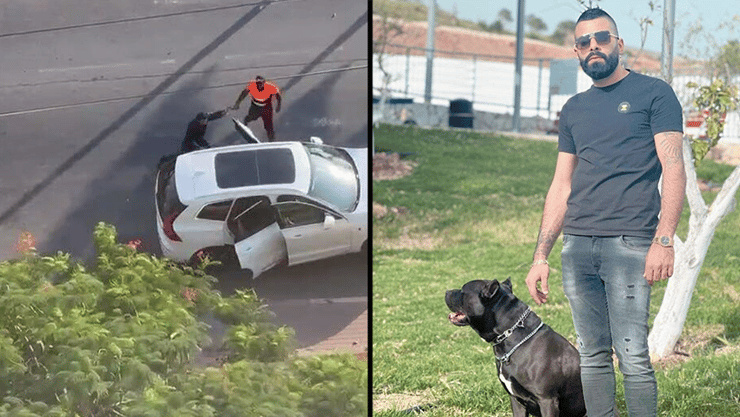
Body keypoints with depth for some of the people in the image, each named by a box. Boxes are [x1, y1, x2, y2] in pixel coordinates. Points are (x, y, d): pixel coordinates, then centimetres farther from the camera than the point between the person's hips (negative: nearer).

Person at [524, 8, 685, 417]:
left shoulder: (653, 93, 4)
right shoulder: (573, 110, 19)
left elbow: (673, 171, -4)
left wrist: (664, 239, -17)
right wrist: (540, 256, 12)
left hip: (628, 242, -5)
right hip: (577, 245, 5)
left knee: (633, 357, -9)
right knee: (592, 356, 7)